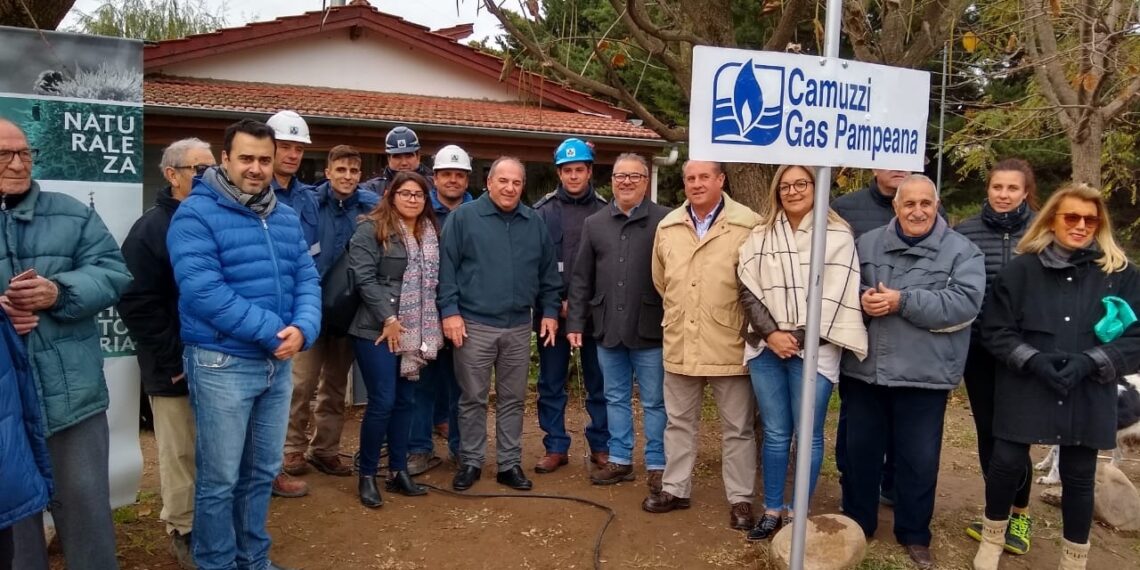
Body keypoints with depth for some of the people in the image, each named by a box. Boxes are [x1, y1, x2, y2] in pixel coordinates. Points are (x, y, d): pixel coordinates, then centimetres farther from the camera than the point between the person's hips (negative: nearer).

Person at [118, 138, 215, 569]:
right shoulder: (151, 229, -8)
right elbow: (137, 304, -14)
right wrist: (173, 359, -15)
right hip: (176, 366, -5)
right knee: (181, 453, 6)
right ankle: (183, 531, 22)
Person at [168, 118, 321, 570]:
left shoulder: (286, 218, 10)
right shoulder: (196, 214, -11)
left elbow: (307, 279, 6)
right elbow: (202, 290, -21)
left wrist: (303, 329, -14)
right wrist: (273, 330, -20)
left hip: (279, 363, 6)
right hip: (222, 364, -6)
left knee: (263, 471, 17)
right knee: (219, 478, 4)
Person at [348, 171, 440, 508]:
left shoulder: (429, 234, 13)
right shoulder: (371, 229, -7)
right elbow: (364, 278, -14)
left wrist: (430, 325, 7)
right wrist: (389, 318, -16)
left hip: (416, 332, 6)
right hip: (377, 330, -6)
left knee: (405, 401, 10)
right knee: (382, 402, -6)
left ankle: (398, 471, 22)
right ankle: (367, 475, 10)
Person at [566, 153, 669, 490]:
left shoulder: (666, 221, -5)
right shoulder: (594, 223, 8)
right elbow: (581, 278, 9)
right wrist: (575, 322, 4)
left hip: (650, 329, -4)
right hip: (607, 329, 4)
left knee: (654, 402, 8)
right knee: (616, 398, 15)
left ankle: (657, 465, 20)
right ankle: (619, 459, 28)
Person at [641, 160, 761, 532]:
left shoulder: (749, 226, -9)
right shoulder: (667, 227, 7)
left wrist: (747, 324, 1)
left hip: (729, 345, -4)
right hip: (680, 344, 5)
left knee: (737, 428, 8)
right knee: (679, 421, 16)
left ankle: (740, 499, 21)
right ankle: (675, 488, 30)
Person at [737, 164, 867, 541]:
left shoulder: (838, 236, -1)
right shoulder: (760, 236, 9)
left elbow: (835, 297, -7)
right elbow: (749, 291, 3)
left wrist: (798, 339, -11)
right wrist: (771, 334, -9)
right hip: (766, 348, 3)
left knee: (808, 435, 4)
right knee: (775, 434, 10)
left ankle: (798, 514, 17)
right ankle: (772, 510, 22)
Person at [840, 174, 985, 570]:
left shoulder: (962, 251, -1)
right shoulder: (867, 244, 8)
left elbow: (965, 302, -14)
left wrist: (902, 301, -20)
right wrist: (860, 300, -16)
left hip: (923, 375, -2)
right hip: (864, 368, 2)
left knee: (919, 458, 8)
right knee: (861, 450, 13)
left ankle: (914, 534, 27)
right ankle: (856, 523, 31)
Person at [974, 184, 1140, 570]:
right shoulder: (1021, 269, 0)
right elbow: (995, 330, -1)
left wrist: (1089, 363, -15)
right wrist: (1033, 359, -16)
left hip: (1088, 397, 1)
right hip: (1025, 390, -1)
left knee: (1079, 476, 9)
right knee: (1007, 464, 0)